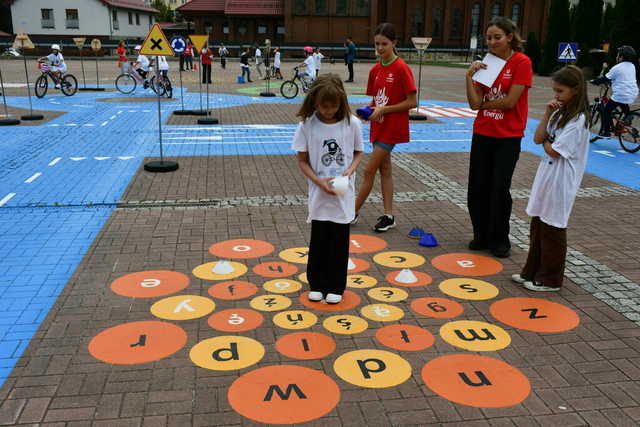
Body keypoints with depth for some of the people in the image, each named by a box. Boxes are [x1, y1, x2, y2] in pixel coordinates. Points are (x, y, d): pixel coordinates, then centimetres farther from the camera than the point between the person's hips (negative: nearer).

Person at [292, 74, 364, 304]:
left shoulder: (351, 123, -6)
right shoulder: (307, 125, -7)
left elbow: (358, 153, 7)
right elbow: (302, 160, -3)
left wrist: (350, 170, -13)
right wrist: (319, 181, -17)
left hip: (344, 194, 0)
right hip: (319, 193, 0)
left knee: (340, 240, 7)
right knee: (319, 239, 8)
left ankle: (336, 286, 23)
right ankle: (317, 284, 26)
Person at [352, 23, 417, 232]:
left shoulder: (402, 69, -14)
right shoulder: (375, 70, 7)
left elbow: (412, 102, -15)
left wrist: (384, 109, -18)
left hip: (393, 127, -8)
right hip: (378, 126, 8)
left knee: (369, 170, -5)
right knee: (384, 169, 11)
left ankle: (353, 212, 7)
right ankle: (388, 215, 19)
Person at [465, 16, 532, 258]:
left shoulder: (521, 62, -8)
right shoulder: (486, 64, 7)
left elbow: (509, 101, -16)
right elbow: (474, 103, -2)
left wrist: (484, 103, -3)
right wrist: (470, 76, -12)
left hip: (508, 136, -5)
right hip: (482, 133, 5)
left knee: (500, 189, -2)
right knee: (477, 187, 6)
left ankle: (500, 240, 15)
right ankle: (481, 236, 23)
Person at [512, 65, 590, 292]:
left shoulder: (578, 119, -16)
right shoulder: (559, 113, 9)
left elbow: (554, 151, -19)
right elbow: (538, 139, 0)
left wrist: (546, 141, 0)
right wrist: (547, 114, -7)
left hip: (560, 181, -8)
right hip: (546, 175, 8)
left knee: (552, 229, 1)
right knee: (537, 226, 15)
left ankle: (550, 279, 14)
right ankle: (532, 271, 27)